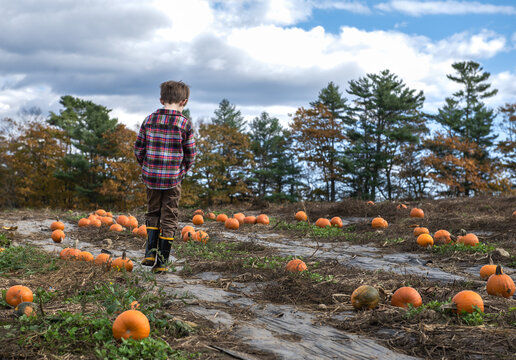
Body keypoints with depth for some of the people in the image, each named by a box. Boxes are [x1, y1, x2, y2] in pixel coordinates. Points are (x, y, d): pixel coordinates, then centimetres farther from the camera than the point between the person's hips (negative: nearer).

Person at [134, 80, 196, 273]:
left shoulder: (149, 120, 0)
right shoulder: (185, 123, -8)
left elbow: (138, 148, 3)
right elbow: (190, 154, -4)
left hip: (151, 176, 3)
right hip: (173, 178, -2)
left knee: (153, 212, 21)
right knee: (169, 218, 7)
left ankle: (150, 252, 10)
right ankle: (161, 261, 10)